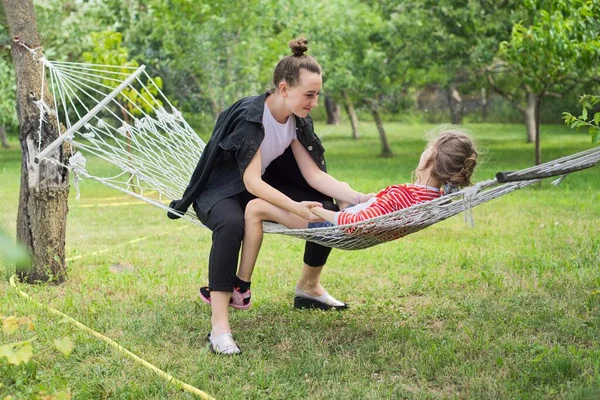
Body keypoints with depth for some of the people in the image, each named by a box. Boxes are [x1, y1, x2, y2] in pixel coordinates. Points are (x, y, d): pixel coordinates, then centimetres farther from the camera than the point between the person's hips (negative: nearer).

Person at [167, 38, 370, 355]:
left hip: (259, 187, 7)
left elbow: (314, 174, -8)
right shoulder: (250, 116, -28)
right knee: (232, 224, -41)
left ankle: (309, 286, 17)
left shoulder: (297, 121, -5)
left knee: (327, 210, -6)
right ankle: (219, 327, -43)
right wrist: (294, 207, -47)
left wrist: (359, 198, -21)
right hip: (220, 190, -7)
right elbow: (251, 181, -35)